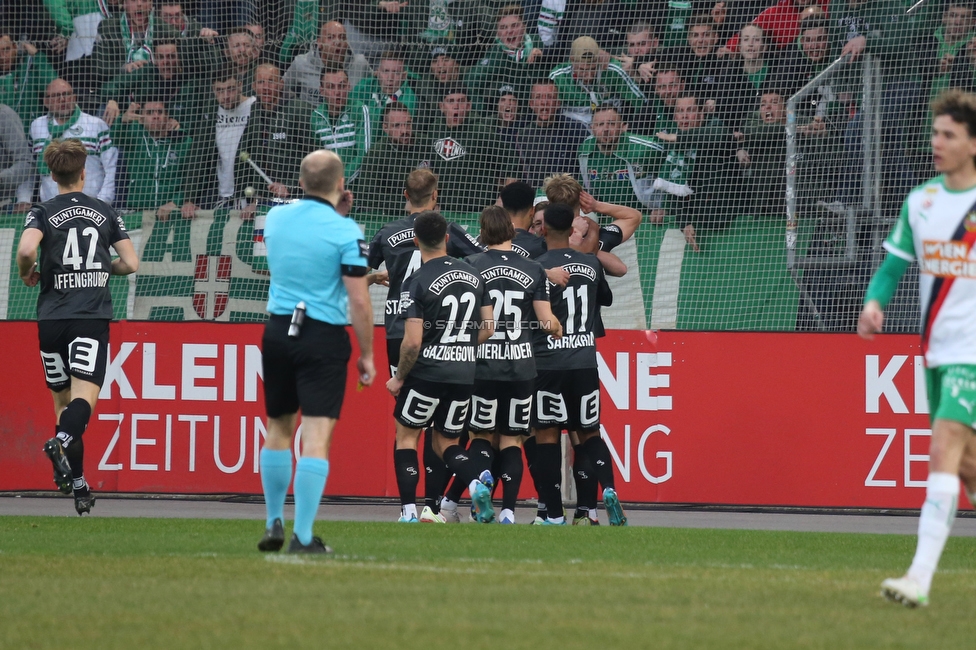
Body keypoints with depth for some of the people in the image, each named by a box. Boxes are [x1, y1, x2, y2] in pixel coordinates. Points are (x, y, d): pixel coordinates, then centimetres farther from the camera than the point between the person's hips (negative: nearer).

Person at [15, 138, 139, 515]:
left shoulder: (44, 213, 2)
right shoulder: (105, 212, 9)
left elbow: (26, 249, -18)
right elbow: (130, 264, 8)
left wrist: (27, 273, 4)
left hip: (53, 315, 0)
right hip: (93, 314, 0)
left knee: (62, 398, 12)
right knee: (84, 396, -11)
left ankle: (77, 484, 13)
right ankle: (62, 442, -43)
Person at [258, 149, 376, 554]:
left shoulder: (276, 218, 4)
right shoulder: (345, 232, -11)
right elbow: (359, 300, -12)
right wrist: (366, 354, -3)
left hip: (278, 331, 5)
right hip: (324, 338, -5)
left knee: (278, 429, 19)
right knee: (316, 438, -5)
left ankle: (274, 524, 25)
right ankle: (303, 537, -10)